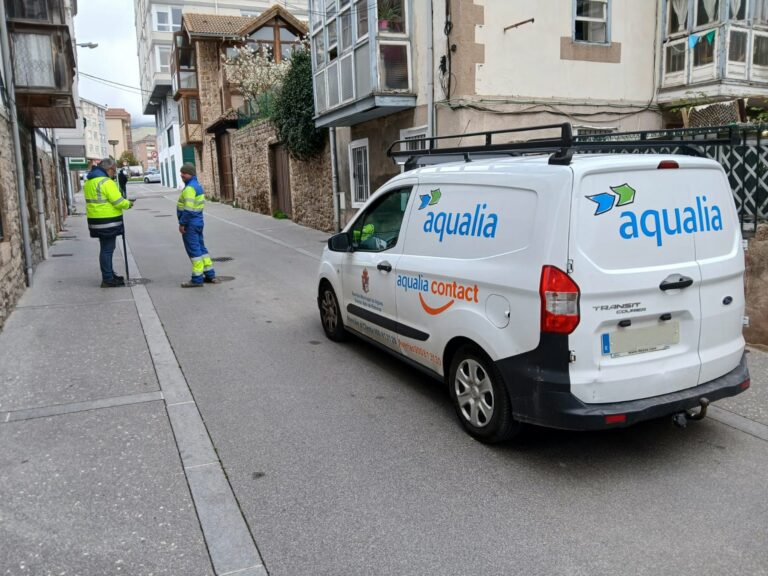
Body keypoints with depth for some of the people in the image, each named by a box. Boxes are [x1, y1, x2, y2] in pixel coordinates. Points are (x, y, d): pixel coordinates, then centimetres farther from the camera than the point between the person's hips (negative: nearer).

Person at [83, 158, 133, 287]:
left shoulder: (89, 181, 14)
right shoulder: (106, 181, -16)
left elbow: (95, 199, 16)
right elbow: (118, 201, -19)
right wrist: (128, 204, 0)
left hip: (97, 220, 9)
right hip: (107, 221, -9)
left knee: (107, 248, 19)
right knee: (107, 249, -3)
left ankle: (110, 275, 29)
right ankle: (108, 280, 2)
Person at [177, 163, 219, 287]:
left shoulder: (190, 188, -17)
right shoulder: (197, 185, 14)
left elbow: (188, 209, -23)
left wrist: (182, 223, -18)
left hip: (190, 223, -10)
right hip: (198, 221, 10)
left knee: (194, 250, -5)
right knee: (201, 248, 16)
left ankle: (197, 279, 0)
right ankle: (210, 275, 21)